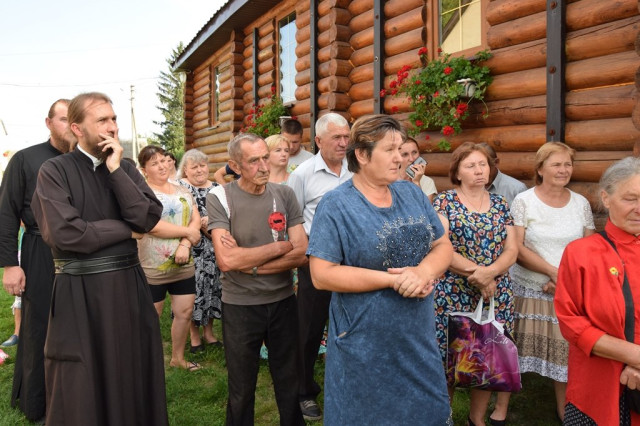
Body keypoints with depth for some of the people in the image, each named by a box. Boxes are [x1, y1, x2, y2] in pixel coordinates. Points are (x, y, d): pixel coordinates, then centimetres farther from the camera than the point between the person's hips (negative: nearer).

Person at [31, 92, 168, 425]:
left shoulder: (126, 168, 7)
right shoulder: (54, 171, -6)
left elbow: (149, 217, -8)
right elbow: (65, 233, -19)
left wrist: (115, 170, -11)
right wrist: (127, 230, -9)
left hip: (129, 285, 4)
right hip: (80, 292, -4)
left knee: (134, 381, 15)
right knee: (83, 393, 10)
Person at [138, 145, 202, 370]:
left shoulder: (183, 192, 11)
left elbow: (196, 221, 2)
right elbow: (153, 226, -21)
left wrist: (185, 245, -16)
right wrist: (187, 232, -12)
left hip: (184, 267, 6)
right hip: (152, 269, -6)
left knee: (185, 312, 12)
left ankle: (178, 357, 31)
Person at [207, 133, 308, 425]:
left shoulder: (284, 194, -3)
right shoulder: (219, 198, -11)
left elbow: (302, 254, -9)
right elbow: (226, 260, -22)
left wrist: (249, 264, -17)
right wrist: (279, 247, -13)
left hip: (283, 301, 2)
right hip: (240, 305, -2)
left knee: (289, 384, 17)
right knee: (241, 390, 16)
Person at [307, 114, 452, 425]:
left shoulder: (412, 194, 3)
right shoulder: (335, 205, -14)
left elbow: (443, 245, 6)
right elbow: (322, 274, -19)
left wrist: (424, 272, -17)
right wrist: (393, 279, -22)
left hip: (419, 339, 6)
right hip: (364, 346, -5)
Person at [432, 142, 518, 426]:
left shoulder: (500, 204, 9)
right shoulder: (444, 201, -3)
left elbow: (512, 250, 3)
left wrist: (489, 272, -16)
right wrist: (475, 271, -17)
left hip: (497, 294, 4)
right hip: (453, 293, -4)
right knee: (449, 359, 2)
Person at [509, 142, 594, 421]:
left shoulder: (581, 203, 7)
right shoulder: (524, 201, -4)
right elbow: (517, 248, -9)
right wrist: (553, 272, -16)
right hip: (528, 289, -3)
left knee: (567, 351, 4)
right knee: (520, 349, 0)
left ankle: (564, 410, 23)